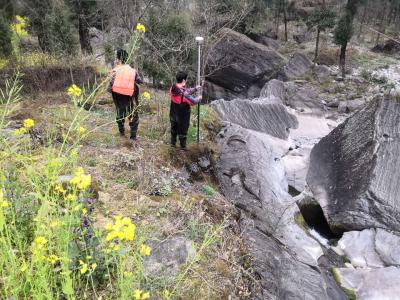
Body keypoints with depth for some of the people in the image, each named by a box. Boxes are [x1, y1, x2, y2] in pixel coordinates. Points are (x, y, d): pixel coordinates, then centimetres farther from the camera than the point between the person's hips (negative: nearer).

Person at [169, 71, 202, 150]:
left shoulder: (173, 89, -9)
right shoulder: (184, 93, -32)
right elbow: (193, 101, -19)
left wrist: (195, 89, 11)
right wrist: (199, 98, 1)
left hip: (173, 115, 6)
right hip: (182, 117, -6)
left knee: (174, 130, 26)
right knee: (182, 132, 13)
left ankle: (173, 144, 43)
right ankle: (183, 148, 30)